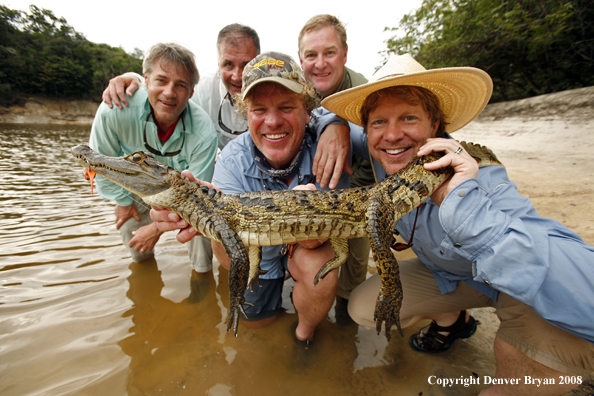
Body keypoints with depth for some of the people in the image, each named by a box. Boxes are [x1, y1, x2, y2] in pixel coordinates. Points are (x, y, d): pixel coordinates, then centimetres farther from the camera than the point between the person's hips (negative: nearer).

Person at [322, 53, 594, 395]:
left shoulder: (480, 181, -36)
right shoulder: (379, 147, -20)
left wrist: (464, 205, -54)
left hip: (519, 285, -5)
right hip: (445, 275, 6)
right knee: (364, 309, -2)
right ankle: (452, 319, 25)